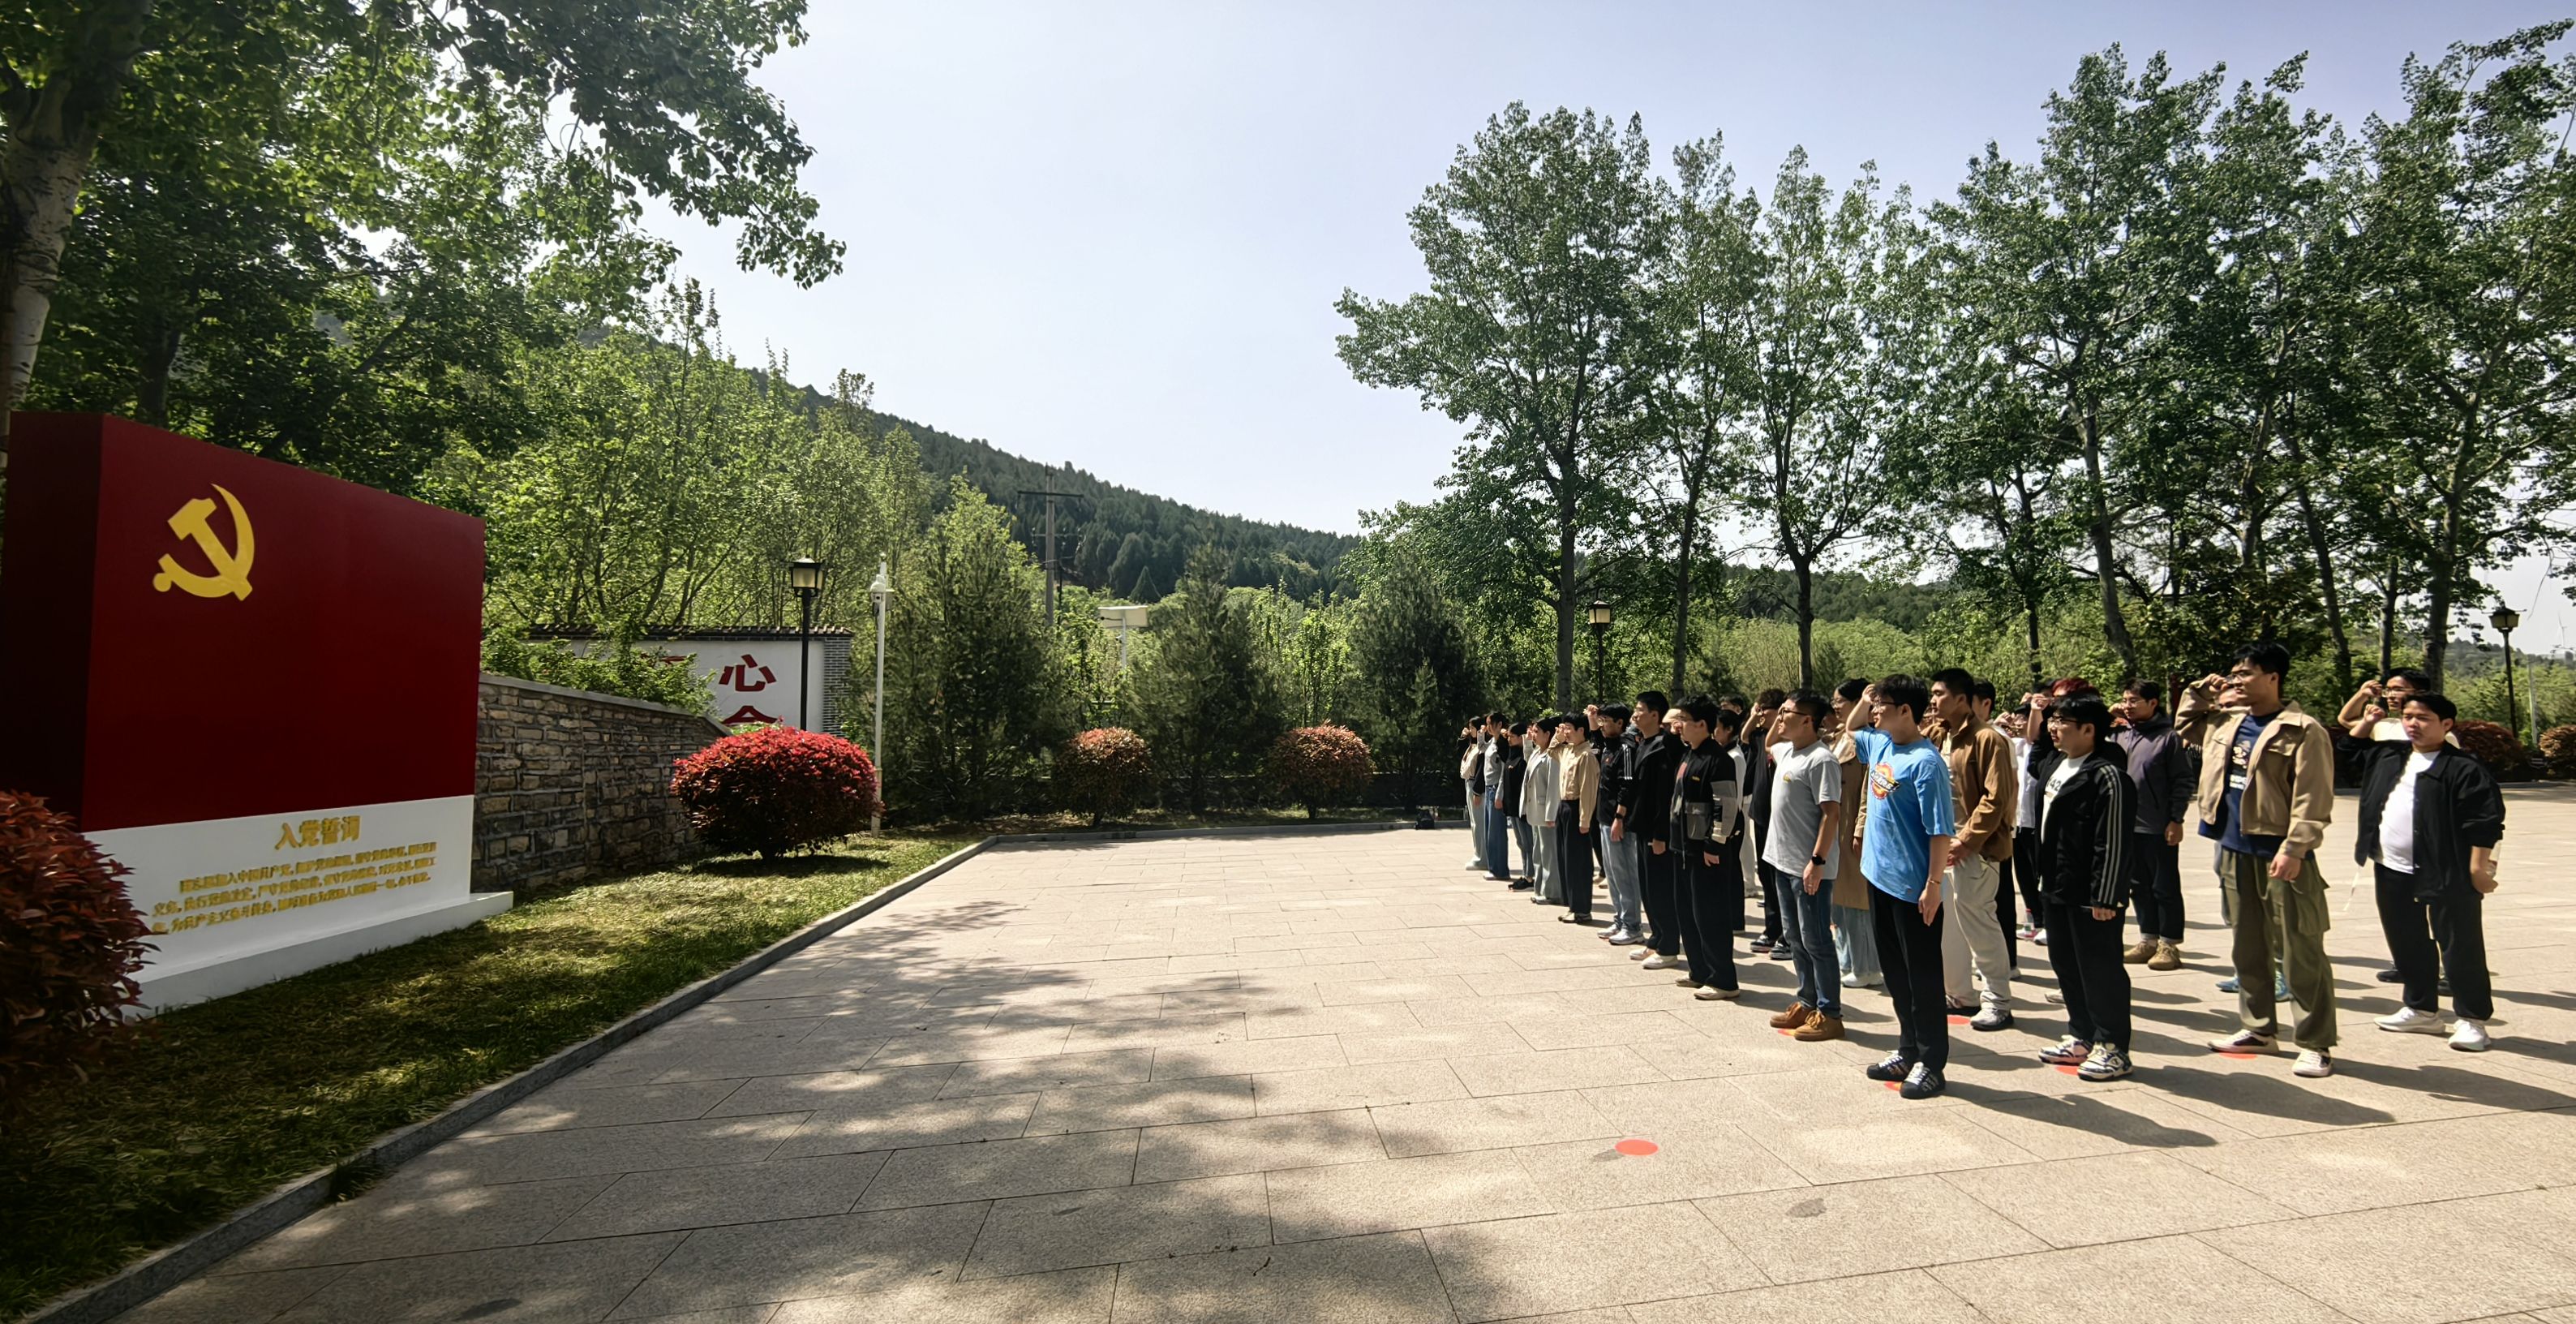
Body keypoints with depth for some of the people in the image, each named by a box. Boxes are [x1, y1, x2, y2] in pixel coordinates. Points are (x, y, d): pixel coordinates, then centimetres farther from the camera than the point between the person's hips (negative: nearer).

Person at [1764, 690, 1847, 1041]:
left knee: (1815, 941, -1)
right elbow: (1768, 750, 36)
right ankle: (1807, 1003, 27)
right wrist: (1775, 725, 17)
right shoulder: (1785, 750, 10)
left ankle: (1829, 1014, 9)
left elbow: (1831, 814, -20)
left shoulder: (1820, 759, -16)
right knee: (1793, 938, 16)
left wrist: (1817, 861, -24)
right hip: (1782, 861, 9)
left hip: (1809, 867, -9)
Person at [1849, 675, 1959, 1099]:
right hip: (1879, 876, 8)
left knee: (1922, 976, 4)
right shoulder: (1879, 743, 6)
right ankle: (1909, 1049, 30)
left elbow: (1940, 830, -20)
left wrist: (1933, 884, -20)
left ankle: (1931, 1062, 15)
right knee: (1895, 972, 17)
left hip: (1912, 887, -8)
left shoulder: (1925, 762, -18)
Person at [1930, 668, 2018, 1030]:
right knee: (1947, 922, 13)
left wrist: (1966, 841, -18)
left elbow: (1996, 798, -16)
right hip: (1942, 843, 8)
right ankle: (1959, 992, 25)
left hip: (1972, 847, -8)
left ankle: (1998, 1003, 8)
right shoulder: (1941, 738, 13)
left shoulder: (1987, 740, -12)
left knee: (1977, 922, -3)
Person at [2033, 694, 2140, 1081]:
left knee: (2100, 970, 1)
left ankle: (2113, 1047, 12)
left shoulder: (2108, 776, -17)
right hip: (2058, 889, 10)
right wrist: (2046, 880, 21)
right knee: (2065, 964, 16)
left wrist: (2104, 897, -20)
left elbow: (2113, 843, -20)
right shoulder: (2061, 768, 12)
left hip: (2090, 895, -10)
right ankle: (2082, 1037, 29)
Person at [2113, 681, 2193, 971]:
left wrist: (2176, 820, -12)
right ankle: (2148, 940, 24)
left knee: (2165, 887, 4)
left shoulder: (2168, 737, -9)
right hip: (2127, 826, 6)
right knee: (2139, 887, 14)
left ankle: (2170, 944, 12)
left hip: (2159, 828, -6)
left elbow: (2183, 782, -10)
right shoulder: (2120, 736, 8)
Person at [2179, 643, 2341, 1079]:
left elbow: (2312, 799, -16)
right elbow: (2184, 725, 32)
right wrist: (2199, 693, 15)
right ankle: (2259, 1028, 28)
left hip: (2278, 854, -7)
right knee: (2248, 947, 16)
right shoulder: (2226, 721, 10)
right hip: (2235, 850, 8)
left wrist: (2294, 849, -23)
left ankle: (2315, 1044, 8)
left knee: (2300, 952, -1)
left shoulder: (2303, 732, -11)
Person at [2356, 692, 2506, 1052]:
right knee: (2406, 944, 15)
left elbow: (2485, 821, -13)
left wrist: (2479, 866, -15)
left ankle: (2472, 1019, 13)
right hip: (2392, 872, 7)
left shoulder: (2463, 769, -10)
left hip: (2445, 873, -7)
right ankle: (2421, 1009, 28)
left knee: (2460, 946, 2)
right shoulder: (2387, 757, 9)